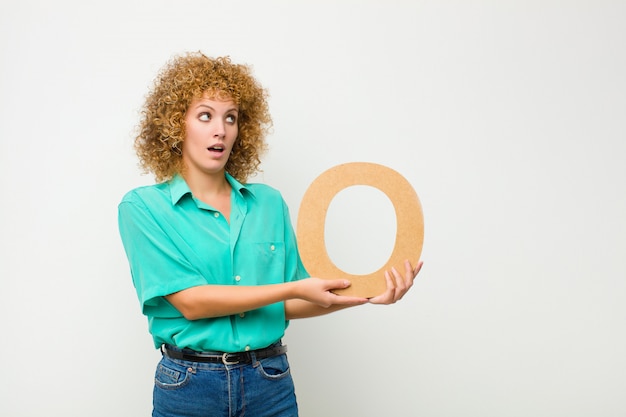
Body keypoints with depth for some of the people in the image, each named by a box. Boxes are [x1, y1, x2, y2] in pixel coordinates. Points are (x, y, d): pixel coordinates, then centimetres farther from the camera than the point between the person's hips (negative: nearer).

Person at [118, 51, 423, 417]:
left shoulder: (269, 202, 2)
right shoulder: (142, 207, -6)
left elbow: (288, 306, 3)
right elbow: (190, 302, -15)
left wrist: (362, 296, -9)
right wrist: (294, 288, -18)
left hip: (272, 384, 3)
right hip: (189, 384, -2)